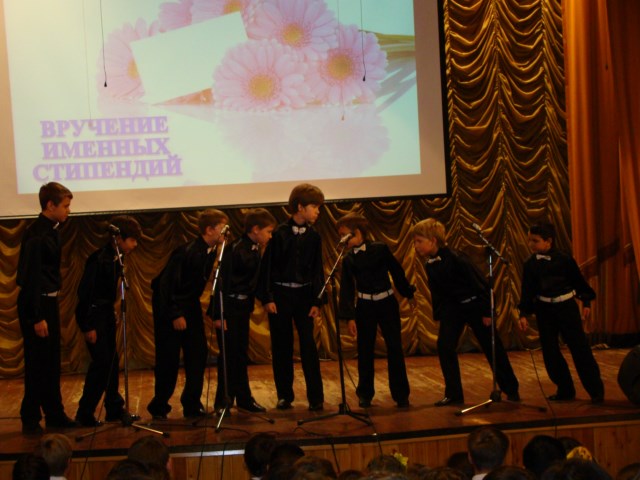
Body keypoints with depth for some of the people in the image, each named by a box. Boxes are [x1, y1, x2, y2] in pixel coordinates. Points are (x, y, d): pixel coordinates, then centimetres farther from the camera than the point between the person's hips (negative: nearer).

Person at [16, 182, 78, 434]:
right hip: (35, 302, -9)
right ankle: (30, 419, 8)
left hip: (49, 300, 9)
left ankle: (54, 414, 23)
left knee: (52, 362, 14)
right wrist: (37, 317, -19)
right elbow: (31, 277, -20)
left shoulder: (52, 230, 8)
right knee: (37, 363, -1)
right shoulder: (36, 235, -19)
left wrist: (49, 310, 14)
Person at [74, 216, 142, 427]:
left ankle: (114, 409, 21)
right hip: (93, 314, -9)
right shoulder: (99, 259, -21)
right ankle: (85, 413, 0)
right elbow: (84, 291, -20)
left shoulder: (116, 258, 5)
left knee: (111, 361, 12)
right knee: (101, 362, -9)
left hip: (106, 313, 9)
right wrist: (87, 327, -19)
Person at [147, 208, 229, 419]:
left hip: (190, 306, 7)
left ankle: (192, 405, 9)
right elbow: (166, 283, -24)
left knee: (198, 354, 1)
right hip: (169, 307, -7)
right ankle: (159, 407, 12)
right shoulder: (187, 252, -25)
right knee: (168, 359, -2)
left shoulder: (211, 251, -2)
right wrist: (175, 315, -22)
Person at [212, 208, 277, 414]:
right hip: (229, 307, -8)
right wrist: (219, 314, -18)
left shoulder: (255, 250, 8)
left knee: (241, 353, 13)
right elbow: (222, 281, -18)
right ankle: (223, 401, 6)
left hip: (243, 307, 8)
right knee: (228, 355, -3)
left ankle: (244, 398, 20)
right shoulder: (235, 249, -16)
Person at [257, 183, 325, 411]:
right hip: (280, 294, -2)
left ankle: (316, 397, 2)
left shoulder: (313, 236, 3)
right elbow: (267, 266, -5)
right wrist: (267, 298, -9)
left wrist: (317, 301, -2)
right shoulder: (280, 233, -6)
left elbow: (317, 270, 5)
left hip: (304, 294, 2)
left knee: (308, 345, -2)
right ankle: (284, 395, 15)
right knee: (281, 347, 5)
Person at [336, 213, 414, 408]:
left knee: (395, 348, -2)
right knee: (365, 351, 5)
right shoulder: (348, 260, -2)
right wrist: (349, 317, -11)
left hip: (387, 303, -1)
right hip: (364, 307, 1)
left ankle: (401, 394, 8)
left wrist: (409, 295, 13)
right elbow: (347, 288, -3)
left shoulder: (380, 249, -6)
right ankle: (365, 394, 19)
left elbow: (397, 271, 5)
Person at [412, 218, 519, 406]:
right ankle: (453, 394, 0)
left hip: (474, 305, -6)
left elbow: (478, 282, -20)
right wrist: (439, 315, 11)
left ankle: (511, 390, 20)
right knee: (444, 346, -9)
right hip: (452, 307, 6)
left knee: (492, 348, 4)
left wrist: (486, 311, -18)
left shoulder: (455, 257, -24)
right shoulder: (429, 265, -2)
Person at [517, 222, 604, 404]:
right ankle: (565, 390, 16)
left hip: (566, 307, -3)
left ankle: (596, 391, 3)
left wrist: (586, 302, 3)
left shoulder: (564, 259, -9)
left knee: (579, 348, -5)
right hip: (544, 310, 3)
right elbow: (527, 291, 3)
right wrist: (523, 314, -3)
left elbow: (578, 281, 1)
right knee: (549, 352, 3)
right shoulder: (530, 264, -1)